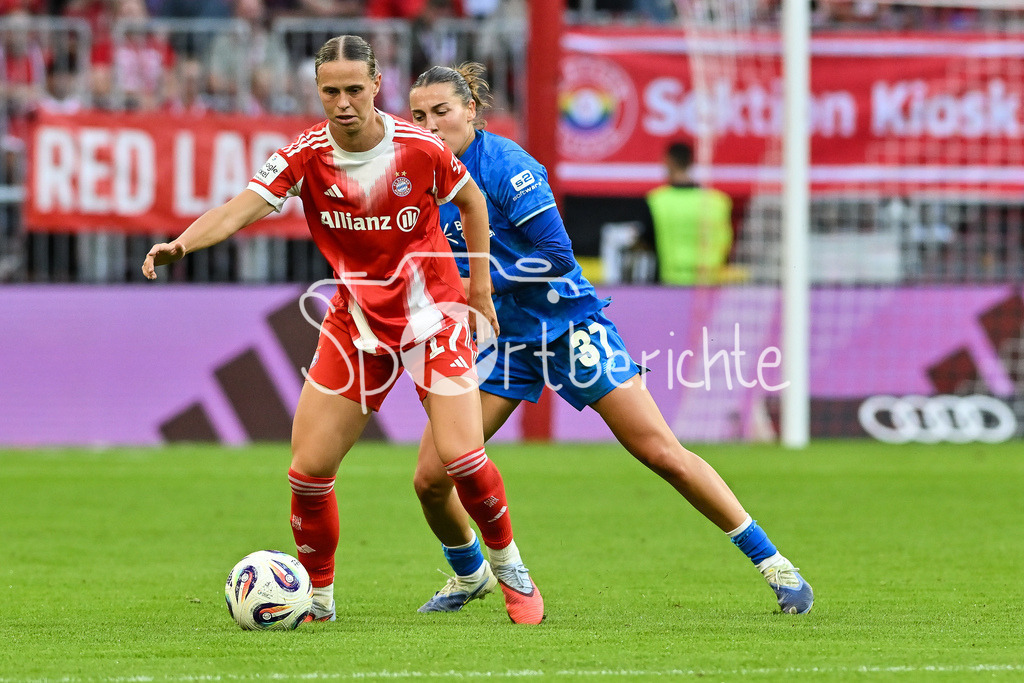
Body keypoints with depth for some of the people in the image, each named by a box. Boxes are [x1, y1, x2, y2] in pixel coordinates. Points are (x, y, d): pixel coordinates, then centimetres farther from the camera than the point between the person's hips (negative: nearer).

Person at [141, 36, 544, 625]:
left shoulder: (421, 148, -14)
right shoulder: (306, 156, -13)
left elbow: (471, 200, 6)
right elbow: (240, 209, -25)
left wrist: (480, 283, 5)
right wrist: (182, 242, -43)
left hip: (432, 314, -2)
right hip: (355, 324, 2)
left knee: (460, 454, -17)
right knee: (308, 470, -5)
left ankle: (514, 571, 9)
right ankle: (319, 599, 16)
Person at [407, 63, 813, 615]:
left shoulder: (505, 166, -18)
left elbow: (557, 254, -23)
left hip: (568, 324, -5)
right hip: (498, 337, 5)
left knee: (663, 454, -8)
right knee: (430, 478, -4)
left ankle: (771, 562, 2)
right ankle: (469, 574, 26)